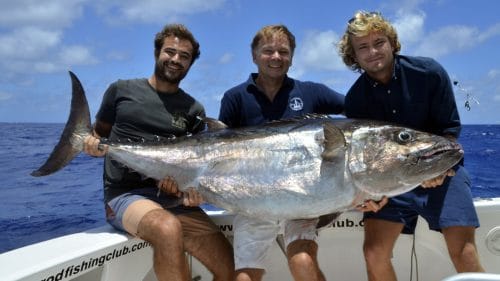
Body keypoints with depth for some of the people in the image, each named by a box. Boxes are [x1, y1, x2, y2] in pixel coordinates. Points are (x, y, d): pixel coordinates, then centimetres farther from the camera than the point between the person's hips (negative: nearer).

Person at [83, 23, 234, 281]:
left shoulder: (193, 110, 10)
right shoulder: (121, 90, 7)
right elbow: (98, 134, 17)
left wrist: (192, 188, -10)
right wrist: (92, 144, -6)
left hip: (173, 198, 3)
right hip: (125, 194, -2)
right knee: (168, 229, -36)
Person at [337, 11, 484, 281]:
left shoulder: (429, 72, -8)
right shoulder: (355, 98, -6)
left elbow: (450, 128, -5)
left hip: (442, 171, -1)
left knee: (462, 251, -12)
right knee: (374, 251, -9)